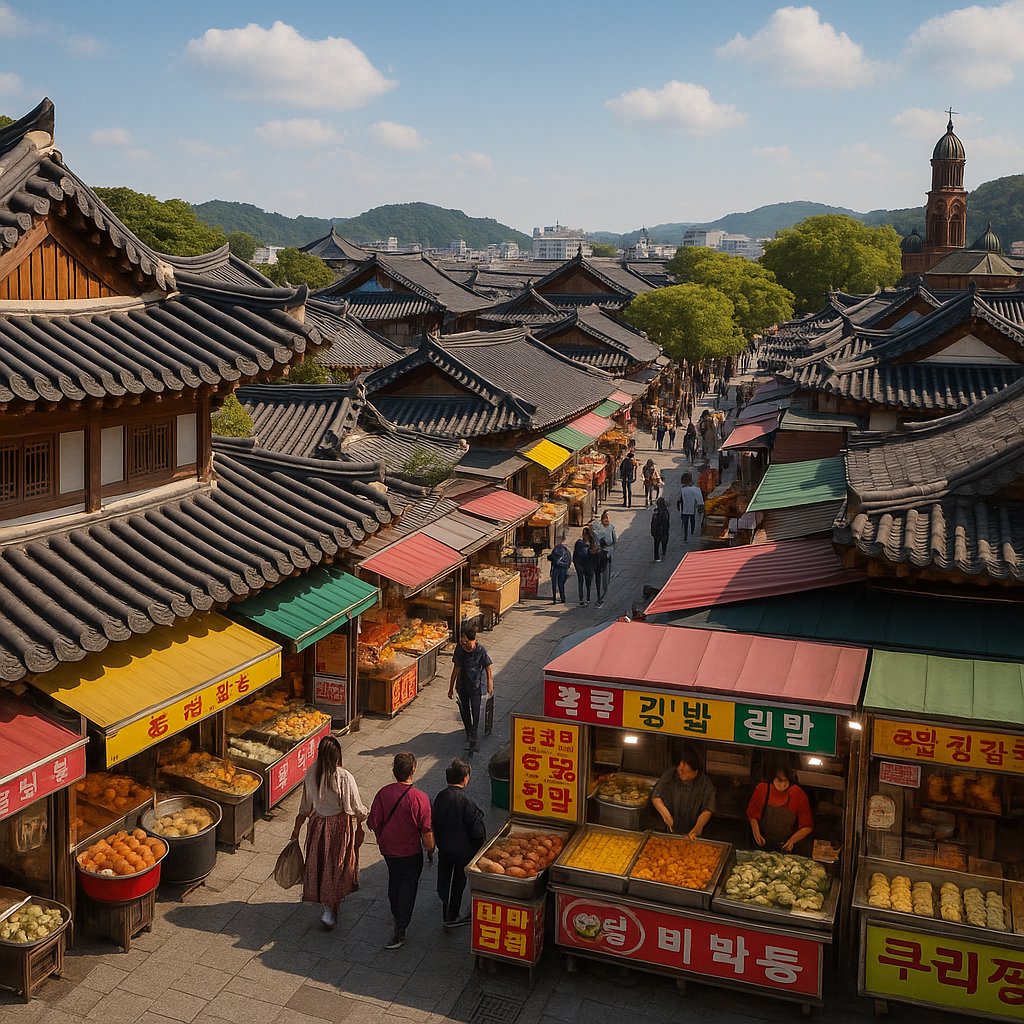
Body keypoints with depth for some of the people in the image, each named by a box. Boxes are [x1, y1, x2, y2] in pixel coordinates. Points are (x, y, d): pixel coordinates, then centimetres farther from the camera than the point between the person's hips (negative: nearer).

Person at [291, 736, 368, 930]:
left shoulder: (311, 774, -10)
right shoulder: (344, 777, -23)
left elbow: (305, 807, 0)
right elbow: (356, 808, -14)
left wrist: (297, 828, 14)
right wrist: (360, 827, 3)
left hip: (318, 825, 4)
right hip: (340, 826, -4)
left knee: (319, 862, 21)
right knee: (337, 865, 10)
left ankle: (327, 904, 37)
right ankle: (330, 910, 10)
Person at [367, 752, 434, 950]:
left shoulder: (383, 794, -14)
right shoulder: (419, 797, -24)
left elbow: (374, 824, -5)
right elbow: (426, 831, -17)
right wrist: (430, 851, 0)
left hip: (388, 850, 4)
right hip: (411, 852, -4)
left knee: (394, 882, 28)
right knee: (407, 889, 10)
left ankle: (397, 916, 50)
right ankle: (399, 933, 11)